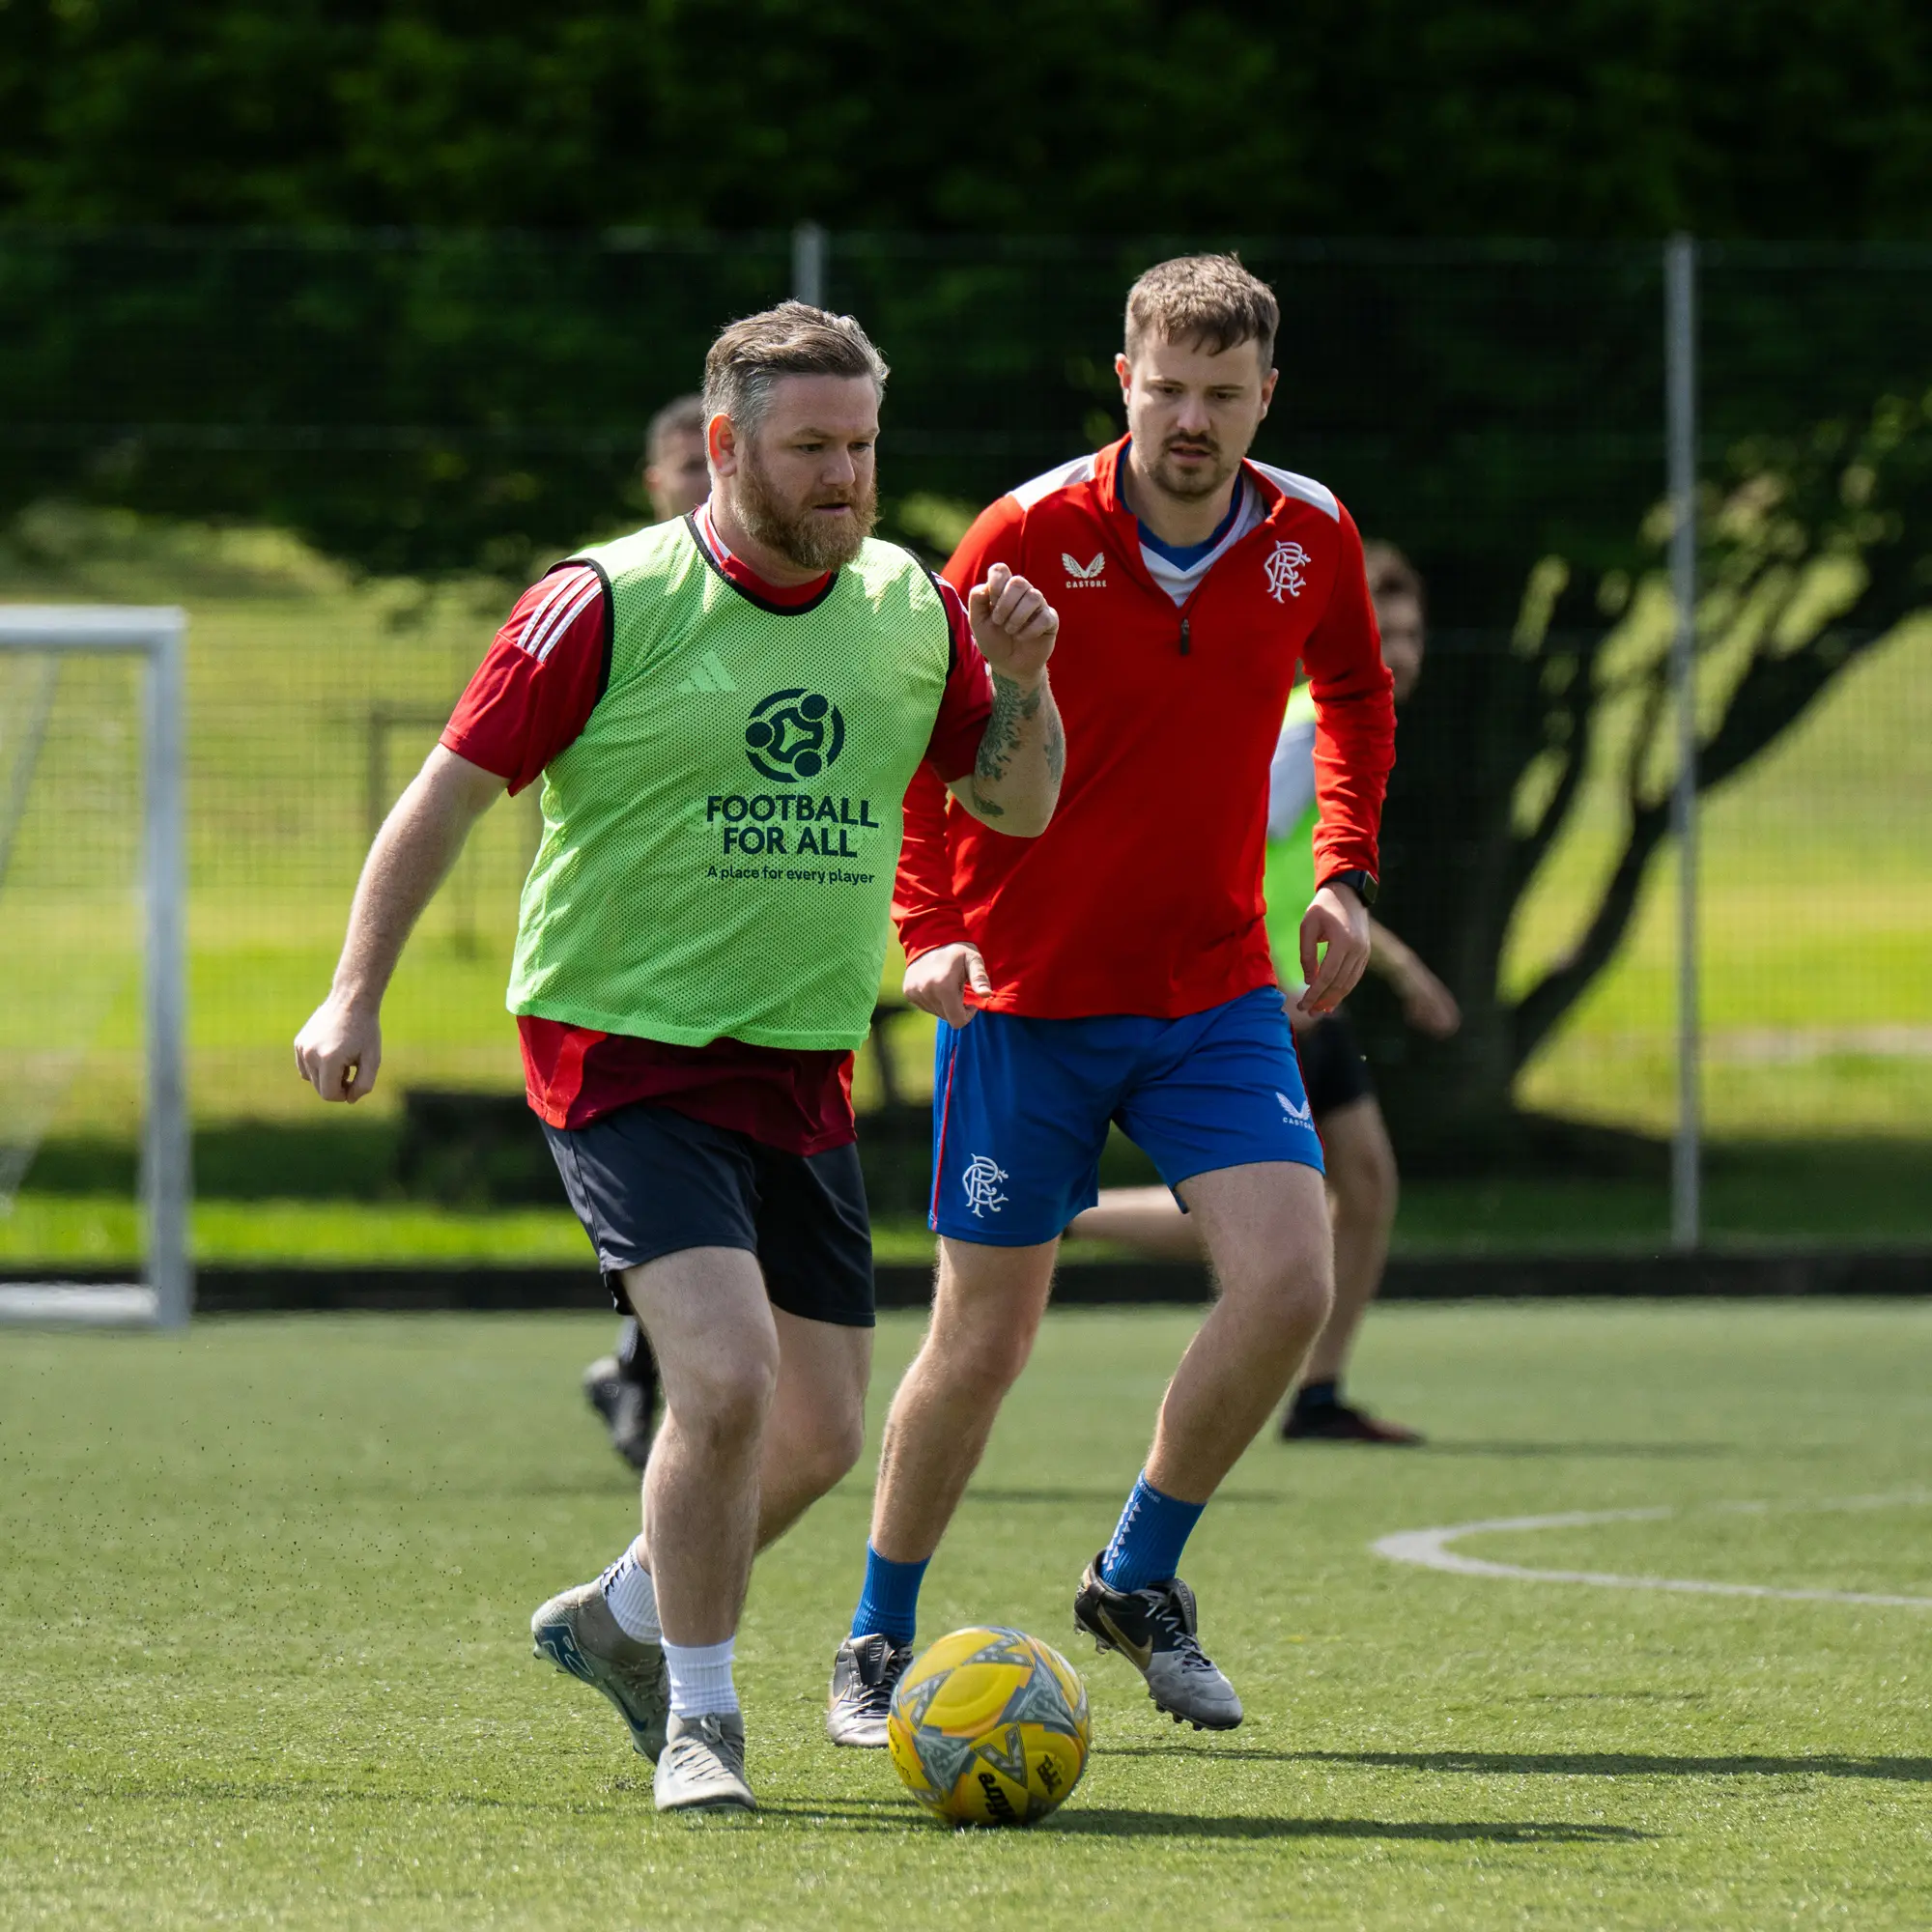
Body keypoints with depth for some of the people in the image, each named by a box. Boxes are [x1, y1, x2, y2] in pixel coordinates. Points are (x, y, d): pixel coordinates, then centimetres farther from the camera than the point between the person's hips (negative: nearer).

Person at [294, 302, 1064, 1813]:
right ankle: (700, 1718, -4)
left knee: (818, 1435, 8)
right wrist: (357, 995, -10)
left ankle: (624, 1619, 35)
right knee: (727, 1376, -22)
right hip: (625, 1054, -6)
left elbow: (1016, 808, 13)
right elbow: (450, 792, -4)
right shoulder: (607, 608, -10)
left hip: (805, 1070, 6)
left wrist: (1023, 686, -7)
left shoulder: (911, 608, 5)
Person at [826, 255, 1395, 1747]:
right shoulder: (1033, 536, -13)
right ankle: (879, 1644, 21)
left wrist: (1345, 876, 7)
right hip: (1029, 994, -3)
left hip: (1217, 992, 3)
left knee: (1290, 1284, -15)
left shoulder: (1310, 537, -2)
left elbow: (1355, 694, 19)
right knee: (987, 1340, 0)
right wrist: (927, 928, -16)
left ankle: (1139, 1581, 8)